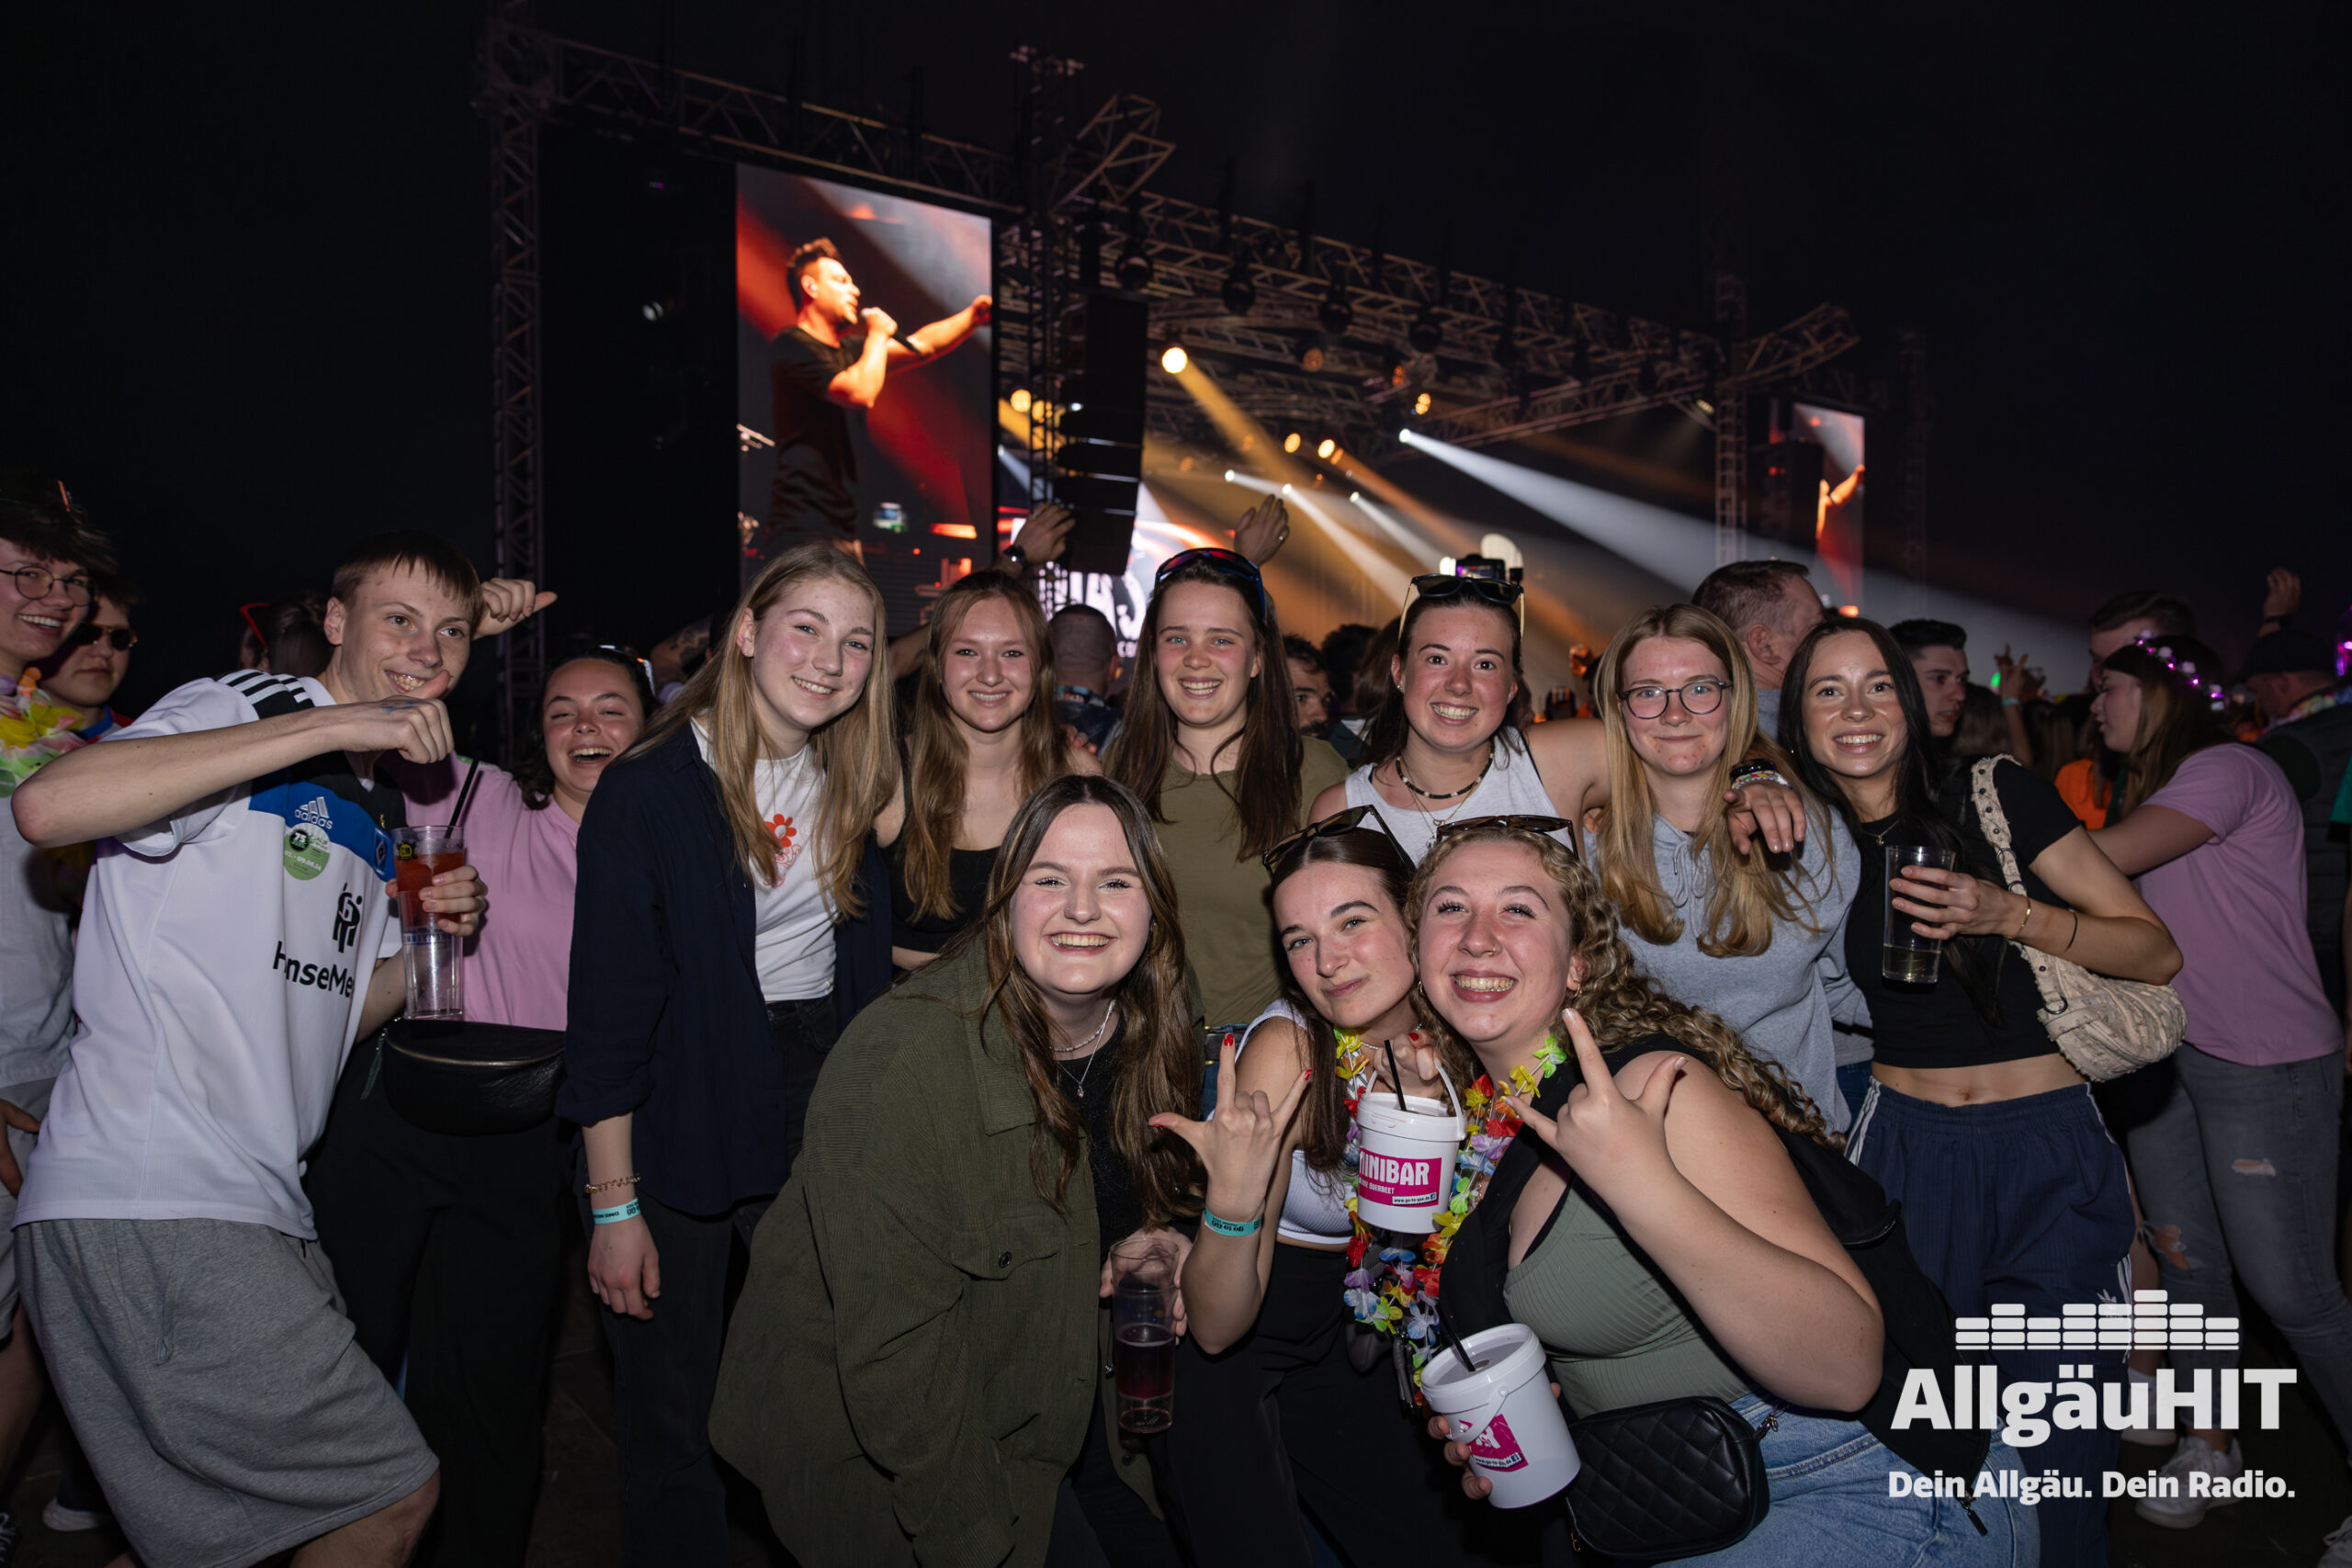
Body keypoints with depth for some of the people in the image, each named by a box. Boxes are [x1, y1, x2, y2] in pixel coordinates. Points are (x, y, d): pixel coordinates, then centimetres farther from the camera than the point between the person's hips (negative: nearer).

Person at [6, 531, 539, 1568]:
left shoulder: (379, 816, 20)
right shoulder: (240, 714, -4)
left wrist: (431, 939, 5)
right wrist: (330, 724, -24)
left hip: (255, 1206, 9)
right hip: (148, 1200, -9)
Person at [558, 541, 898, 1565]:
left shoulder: (855, 788, 4)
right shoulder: (649, 790, -11)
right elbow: (608, 1007, -12)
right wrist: (612, 1203, -13)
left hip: (823, 1104, 4)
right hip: (684, 1122, -4)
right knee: (673, 1424, 6)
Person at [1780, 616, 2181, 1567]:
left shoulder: (1996, 796, -5)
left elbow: (2158, 953, -4)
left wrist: (2010, 915, -19)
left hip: (2049, 1144, -1)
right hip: (1905, 1145, 2)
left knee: (2051, 1442, 3)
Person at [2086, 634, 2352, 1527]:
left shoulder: (2231, 769, -13)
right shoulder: (2149, 792, 15)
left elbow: (2099, 859, -24)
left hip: (2265, 1067, -8)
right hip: (2164, 1057, 8)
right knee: (2188, 1265, 14)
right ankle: (2209, 1446, 29)